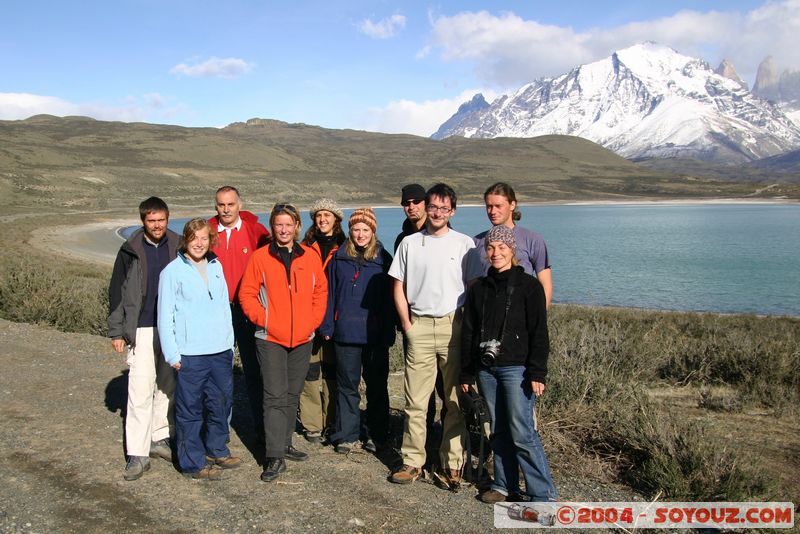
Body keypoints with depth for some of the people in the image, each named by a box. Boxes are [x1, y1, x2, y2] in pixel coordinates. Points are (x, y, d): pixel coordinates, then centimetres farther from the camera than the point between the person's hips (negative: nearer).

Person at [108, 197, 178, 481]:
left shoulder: (177, 248, 4)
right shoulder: (130, 251, 0)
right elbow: (117, 292, 4)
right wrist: (116, 331, 2)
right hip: (142, 330, -2)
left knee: (167, 386, 12)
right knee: (141, 389, -7)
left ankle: (160, 438, 26)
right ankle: (138, 454, -1)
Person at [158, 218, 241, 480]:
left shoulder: (216, 266, 9)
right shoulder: (173, 271, -6)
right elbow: (165, 315, -5)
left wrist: (230, 342, 12)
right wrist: (172, 353, -8)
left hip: (221, 350, 5)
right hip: (190, 354, -5)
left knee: (222, 402, 15)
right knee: (190, 408, 3)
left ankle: (217, 450, 34)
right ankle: (193, 462, 17)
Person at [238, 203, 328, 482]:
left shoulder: (310, 257, 4)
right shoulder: (260, 257, -3)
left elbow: (321, 291, 10)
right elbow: (247, 293, -3)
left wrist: (313, 320, 0)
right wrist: (263, 319, -12)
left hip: (302, 338, 4)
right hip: (270, 338, -3)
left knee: (292, 394, 14)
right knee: (275, 396, -5)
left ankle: (284, 443, 29)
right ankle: (275, 456, 0)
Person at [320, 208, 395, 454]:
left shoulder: (384, 259, 1)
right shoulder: (339, 258, 5)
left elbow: (389, 298, 0)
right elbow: (330, 293, 7)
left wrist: (388, 332, -5)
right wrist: (327, 327, 1)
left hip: (375, 334, -1)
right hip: (345, 332, 1)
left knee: (377, 385, 9)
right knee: (347, 385, 8)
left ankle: (377, 436, 22)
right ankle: (346, 435, 19)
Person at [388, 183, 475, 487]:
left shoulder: (465, 244, 5)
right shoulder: (410, 244, 9)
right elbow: (398, 288, 11)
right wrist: (407, 325, 3)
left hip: (454, 325, -1)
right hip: (420, 326, 1)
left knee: (456, 400, 2)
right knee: (415, 400, 2)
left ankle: (452, 464, 12)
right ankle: (412, 461, 12)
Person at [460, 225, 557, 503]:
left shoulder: (528, 285, -4)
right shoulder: (479, 288, 10)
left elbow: (539, 333, -6)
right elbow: (468, 332, 13)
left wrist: (537, 373, -12)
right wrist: (467, 373, 10)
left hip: (516, 368, -5)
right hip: (486, 369, 5)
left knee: (522, 433, -6)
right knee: (499, 431, 11)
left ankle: (542, 494, 4)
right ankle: (505, 486, 23)